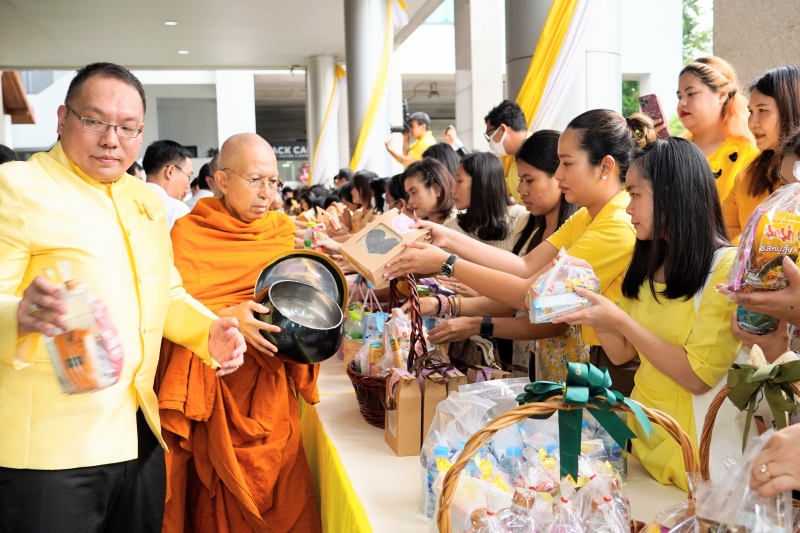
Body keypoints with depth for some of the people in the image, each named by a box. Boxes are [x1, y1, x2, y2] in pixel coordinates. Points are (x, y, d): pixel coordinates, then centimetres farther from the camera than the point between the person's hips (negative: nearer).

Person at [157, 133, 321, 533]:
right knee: (218, 497, 3)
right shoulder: (188, 232, -3)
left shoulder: (282, 231, 10)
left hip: (270, 386, 3)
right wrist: (228, 317, -26)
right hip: (212, 385, -3)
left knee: (278, 492, 4)